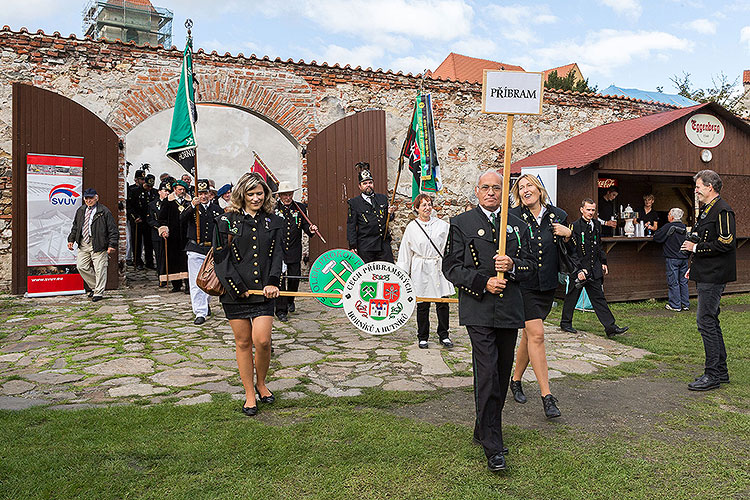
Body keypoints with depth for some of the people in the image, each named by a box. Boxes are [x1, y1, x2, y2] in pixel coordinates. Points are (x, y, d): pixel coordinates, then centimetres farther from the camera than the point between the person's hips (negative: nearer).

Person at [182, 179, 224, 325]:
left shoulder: (217, 210, 10)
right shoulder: (192, 208, 2)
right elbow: (182, 218, -18)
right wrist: (192, 206, -32)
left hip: (213, 250, 3)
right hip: (195, 250, -2)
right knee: (196, 282, -6)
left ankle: (206, 303, 38)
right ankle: (200, 313, -5)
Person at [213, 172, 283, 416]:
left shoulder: (274, 222, 9)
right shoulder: (226, 221, 2)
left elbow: (277, 255, 5)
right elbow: (221, 257, -2)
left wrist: (272, 283, -10)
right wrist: (237, 287, -9)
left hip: (263, 291, 1)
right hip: (235, 293, -1)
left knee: (262, 341, -9)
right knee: (243, 343, 7)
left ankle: (261, 383, 19)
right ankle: (249, 394, 21)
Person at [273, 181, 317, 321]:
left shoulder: (300, 208, 7)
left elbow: (305, 225, 8)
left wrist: (310, 229, -13)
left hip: (294, 251, 3)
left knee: (295, 278, 7)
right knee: (279, 279, -4)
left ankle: (290, 301, 35)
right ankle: (281, 310, 6)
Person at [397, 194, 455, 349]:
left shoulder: (442, 225, 4)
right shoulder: (411, 227, 1)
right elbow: (405, 252, 5)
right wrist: (401, 273, 4)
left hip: (439, 268, 1)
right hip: (421, 270, -1)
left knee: (443, 303, 1)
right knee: (422, 305, 5)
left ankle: (444, 336, 17)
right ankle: (423, 337, 20)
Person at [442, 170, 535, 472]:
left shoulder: (517, 225, 14)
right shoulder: (461, 223, 3)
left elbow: (530, 266, 13)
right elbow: (451, 267, -1)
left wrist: (512, 265, -10)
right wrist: (483, 283, -13)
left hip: (510, 310, 5)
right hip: (479, 310, -4)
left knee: (501, 375, 12)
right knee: (487, 374, -11)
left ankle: (483, 430, 31)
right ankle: (493, 447, -3)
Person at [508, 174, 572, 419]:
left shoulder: (558, 216, 7)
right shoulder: (512, 216, -5)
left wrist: (568, 235, -4)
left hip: (547, 285, 4)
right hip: (523, 284, -4)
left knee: (529, 334, 13)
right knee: (536, 334, -10)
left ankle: (516, 380, 32)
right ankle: (546, 395, -3)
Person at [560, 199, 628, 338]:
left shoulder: (596, 225, 10)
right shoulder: (575, 226, -11)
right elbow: (572, 251, -14)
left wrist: (603, 263, 17)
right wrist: (579, 270, -19)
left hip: (594, 269, 6)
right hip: (578, 268, -6)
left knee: (599, 297, 6)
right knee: (572, 296, 7)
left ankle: (610, 327, 4)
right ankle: (566, 323, 23)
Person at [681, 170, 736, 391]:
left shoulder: (722, 211, -14)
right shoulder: (707, 210, 17)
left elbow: (726, 243, -22)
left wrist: (696, 248, -14)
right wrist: (695, 266, 19)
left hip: (714, 276, -10)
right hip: (706, 274, 10)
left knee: (705, 321, -9)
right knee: (710, 321, 13)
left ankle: (713, 374, -2)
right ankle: (720, 371, 22)